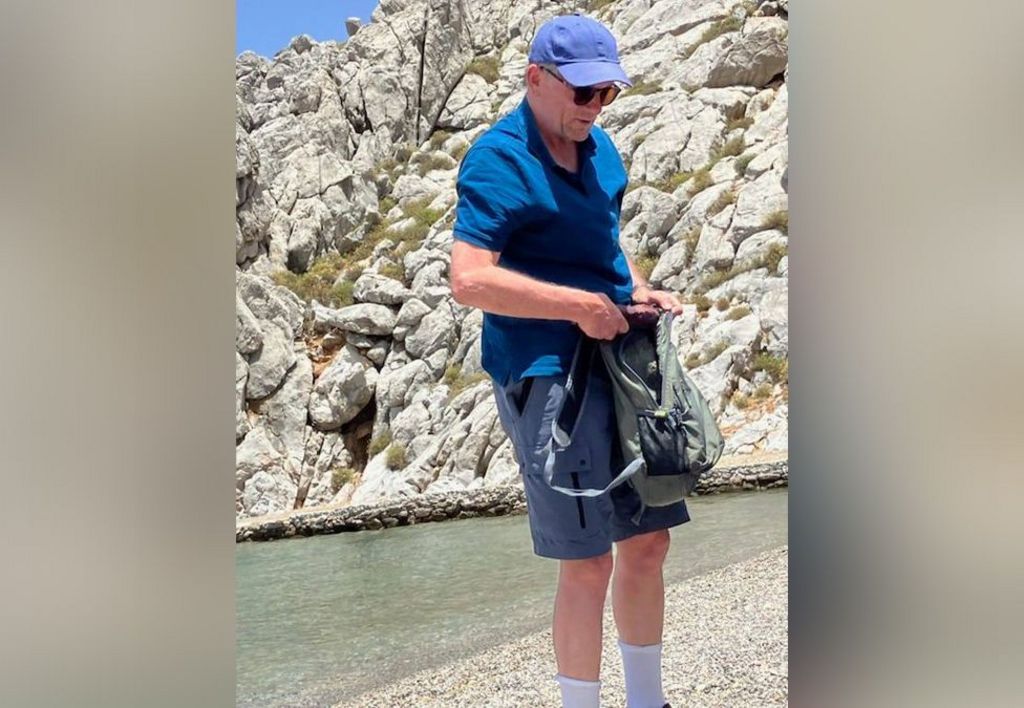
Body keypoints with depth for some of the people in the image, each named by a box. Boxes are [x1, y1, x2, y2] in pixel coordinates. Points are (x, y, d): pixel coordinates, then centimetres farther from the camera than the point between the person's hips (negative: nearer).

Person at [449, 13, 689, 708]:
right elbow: (469, 280, -22)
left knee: (649, 540, 14)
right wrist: (581, 305, -20)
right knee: (590, 561, -4)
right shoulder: (499, 160, -13)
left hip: (619, 363, 8)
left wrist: (639, 291, 6)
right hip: (547, 373, -8)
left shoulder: (599, 147, 13)